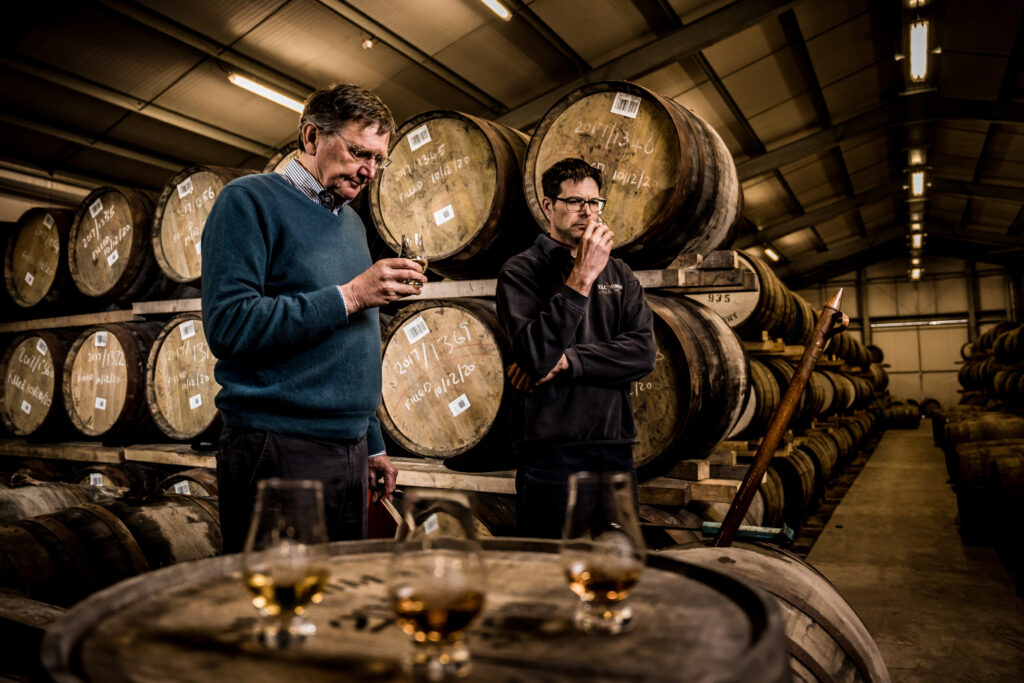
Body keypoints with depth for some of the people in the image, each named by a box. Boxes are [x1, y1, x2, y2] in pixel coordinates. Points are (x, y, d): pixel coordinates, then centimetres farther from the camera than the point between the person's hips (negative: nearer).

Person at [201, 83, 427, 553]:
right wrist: (348, 297, -18)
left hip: (348, 449, 8)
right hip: (279, 449, -7)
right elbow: (228, 325, -19)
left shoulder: (351, 222, 17)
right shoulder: (251, 200, -5)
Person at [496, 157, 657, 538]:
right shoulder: (522, 271, -2)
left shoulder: (618, 273, 14)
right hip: (550, 453, -4)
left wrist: (566, 361, -13)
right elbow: (536, 356, -18)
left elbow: (643, 353, -1)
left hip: (615, 448, 5)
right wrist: (581, 278, -20)